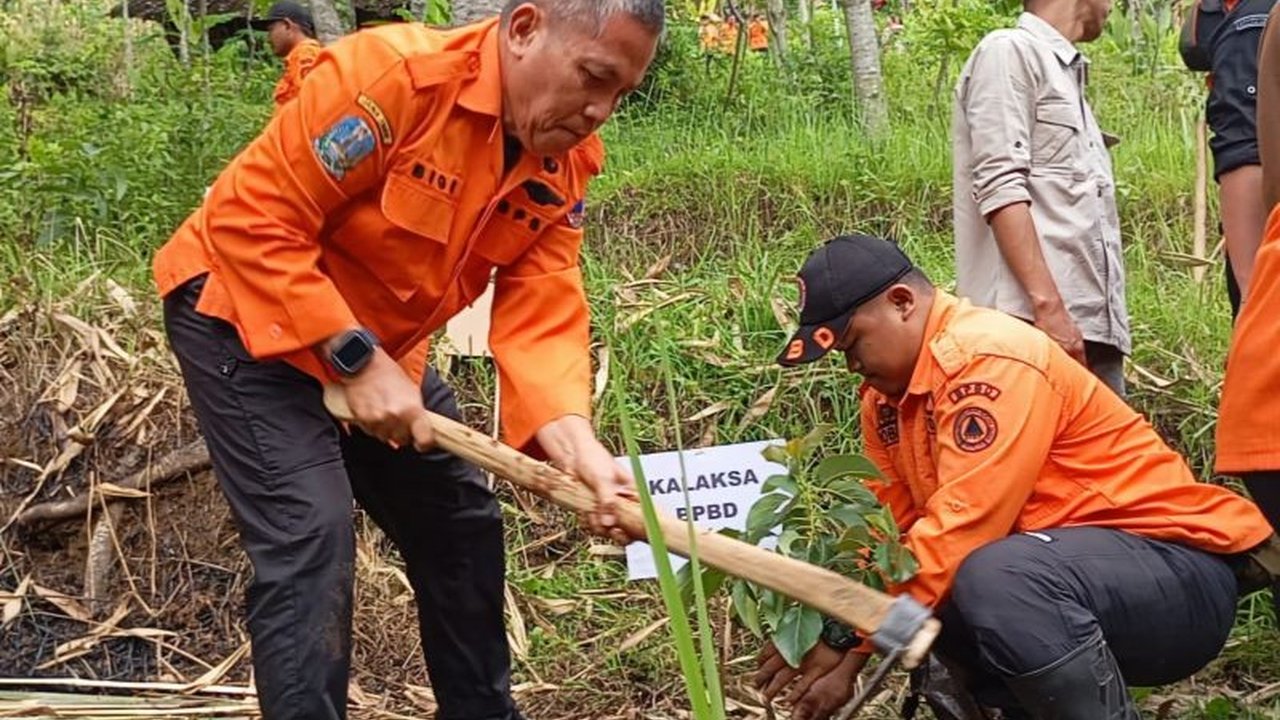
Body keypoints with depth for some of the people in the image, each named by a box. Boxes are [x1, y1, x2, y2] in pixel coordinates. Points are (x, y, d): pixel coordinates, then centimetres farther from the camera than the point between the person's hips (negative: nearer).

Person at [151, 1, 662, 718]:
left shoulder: (568, 161, -9)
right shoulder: (394, 73, -31)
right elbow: (253, 219, -30)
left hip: (380, 343, 8)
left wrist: (577, 443, -34)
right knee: (312, 537, -20)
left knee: (460, 522, 14)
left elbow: (542, 312, -16)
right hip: (248, 317, -7)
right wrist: (355, 359, -31)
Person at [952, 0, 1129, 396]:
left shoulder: (1068, 74, 26)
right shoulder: (1010, 52, -1)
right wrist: (1047, 304, -20)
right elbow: (1000, 186, -12)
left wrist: (1108, 325, 19)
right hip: (1032, 321, -9)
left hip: (1094, 325, 9)